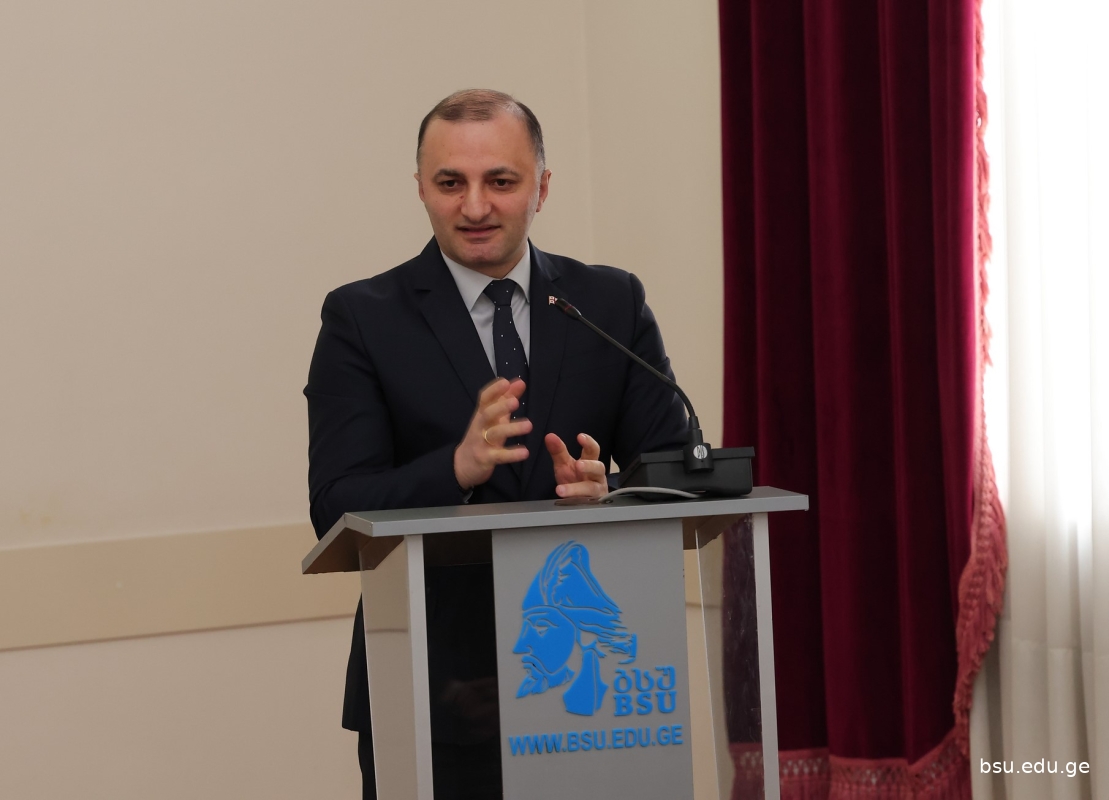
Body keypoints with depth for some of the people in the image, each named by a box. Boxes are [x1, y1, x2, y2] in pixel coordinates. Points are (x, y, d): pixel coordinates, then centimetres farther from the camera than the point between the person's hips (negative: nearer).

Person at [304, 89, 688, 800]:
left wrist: (607, 493, -21)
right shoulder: (362, 319, -1)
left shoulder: (613, 304, 6)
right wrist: (459, 466, -27)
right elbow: (336, 511, -10)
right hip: (434, 695, -2)